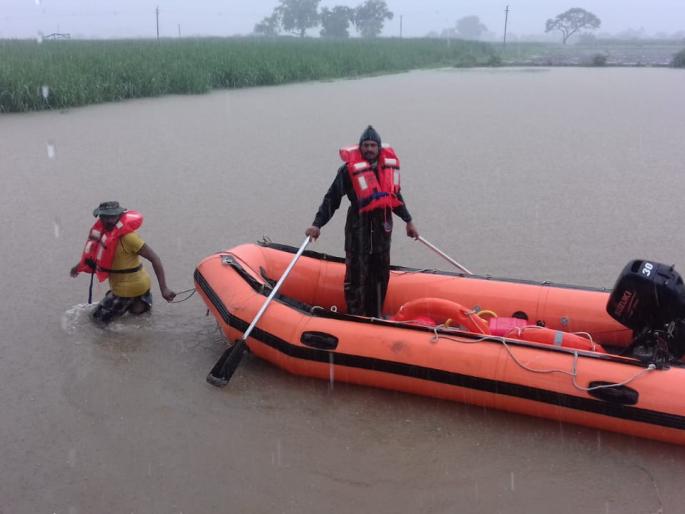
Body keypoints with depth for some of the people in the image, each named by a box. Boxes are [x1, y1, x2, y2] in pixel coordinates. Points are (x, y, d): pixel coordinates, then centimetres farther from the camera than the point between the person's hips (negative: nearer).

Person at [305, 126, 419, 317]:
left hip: (383, 224, 6)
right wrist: (317, 224, -18)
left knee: (381, 271, 13)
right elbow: (332, 198, -11)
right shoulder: (350, 168, -12)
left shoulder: (389, 164, 6)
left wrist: (408, 221, 24)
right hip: (359, 224, -6)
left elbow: (395, 195, 20)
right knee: (357, 272, -3)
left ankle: (376, 314, 28)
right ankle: (355, 316, 9)